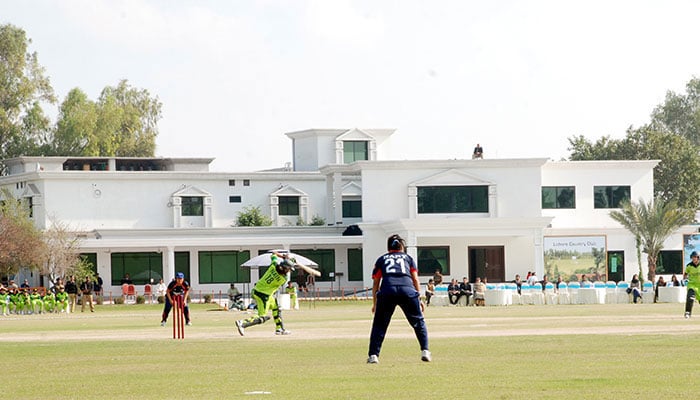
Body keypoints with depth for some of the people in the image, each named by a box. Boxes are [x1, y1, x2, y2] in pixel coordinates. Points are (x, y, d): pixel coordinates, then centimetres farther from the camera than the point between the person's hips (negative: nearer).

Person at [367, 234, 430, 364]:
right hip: (408, 289, 0)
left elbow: (376, 283, 22)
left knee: (379, 324, 9)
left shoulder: (381, 259, 27)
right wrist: (419, 299, 19)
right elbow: (415, 279, 18)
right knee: (418, 321, 16)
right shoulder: (408, 258, 27)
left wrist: (374, 303, 25)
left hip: (387, 290, 0)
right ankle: (425, 351, 7)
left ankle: (373, 355, -1)